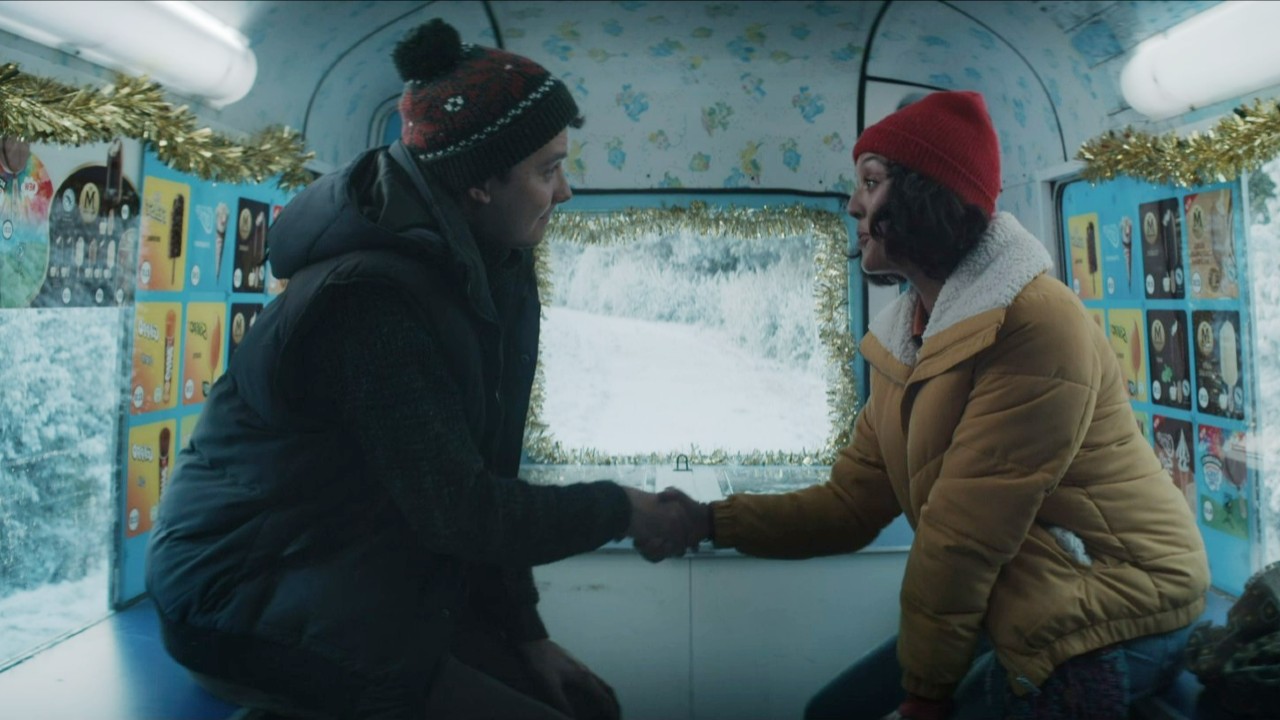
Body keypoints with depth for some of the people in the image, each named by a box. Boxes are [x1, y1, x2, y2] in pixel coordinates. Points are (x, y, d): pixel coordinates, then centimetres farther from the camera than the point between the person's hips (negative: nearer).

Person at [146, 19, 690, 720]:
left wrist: (526, 635, 0)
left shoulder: (488, 276, -1)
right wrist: (621, 509, -12)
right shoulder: (373, 298, -28)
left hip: (370, 578, 7)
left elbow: (482, 482, 1)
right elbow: (459, 511, -26)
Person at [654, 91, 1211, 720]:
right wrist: (713, 521, -7)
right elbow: (851, 503, 0)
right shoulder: (906, 337, 3)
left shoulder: (1036, 326, -26)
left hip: (1110, 615, -7)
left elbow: (964, 534, -24)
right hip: (1012, 606, 8)